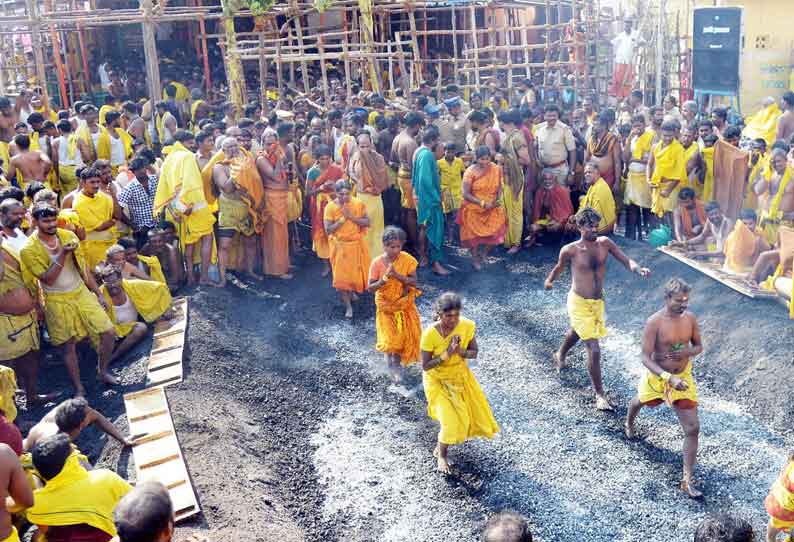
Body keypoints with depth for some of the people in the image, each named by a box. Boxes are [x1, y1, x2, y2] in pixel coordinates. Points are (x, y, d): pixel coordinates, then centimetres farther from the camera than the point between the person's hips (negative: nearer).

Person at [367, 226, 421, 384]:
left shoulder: (407, 259, -13)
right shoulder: (377, 262, -16)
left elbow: (414, 282, -15)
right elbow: (370, 288, -15)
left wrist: (397, 275, -28)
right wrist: (384, 279, -30)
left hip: (404, 304, 2)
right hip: (385, 306, -1)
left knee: (404, 336, 8)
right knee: (390, 339, -1)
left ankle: (396, 363, 34)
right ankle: (391, 360, 32)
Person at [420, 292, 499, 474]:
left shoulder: (467, 326, -21)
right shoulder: (430, 334, -30)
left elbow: (474, 353, -8)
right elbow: (425, 366, -23)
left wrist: (460, 351, -29)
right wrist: (446, 353, -34)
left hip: (460, 375, 5)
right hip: (437, 380, -4)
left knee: (474, 413, 14)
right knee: (450, 421, -9)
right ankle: (441, 455, 20)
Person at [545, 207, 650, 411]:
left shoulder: (604, 243, -8)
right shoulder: (570, 250, -18)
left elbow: (626, 260, -10)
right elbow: (560, 266, 2)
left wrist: (639, 269, -29)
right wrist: (550, 280, -7)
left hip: (598, 301, 6)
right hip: (579, 303, -6)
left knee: (576, 333, 33)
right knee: (594, 350, -12)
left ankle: (560, 355, 65)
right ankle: (600, 394, 2)